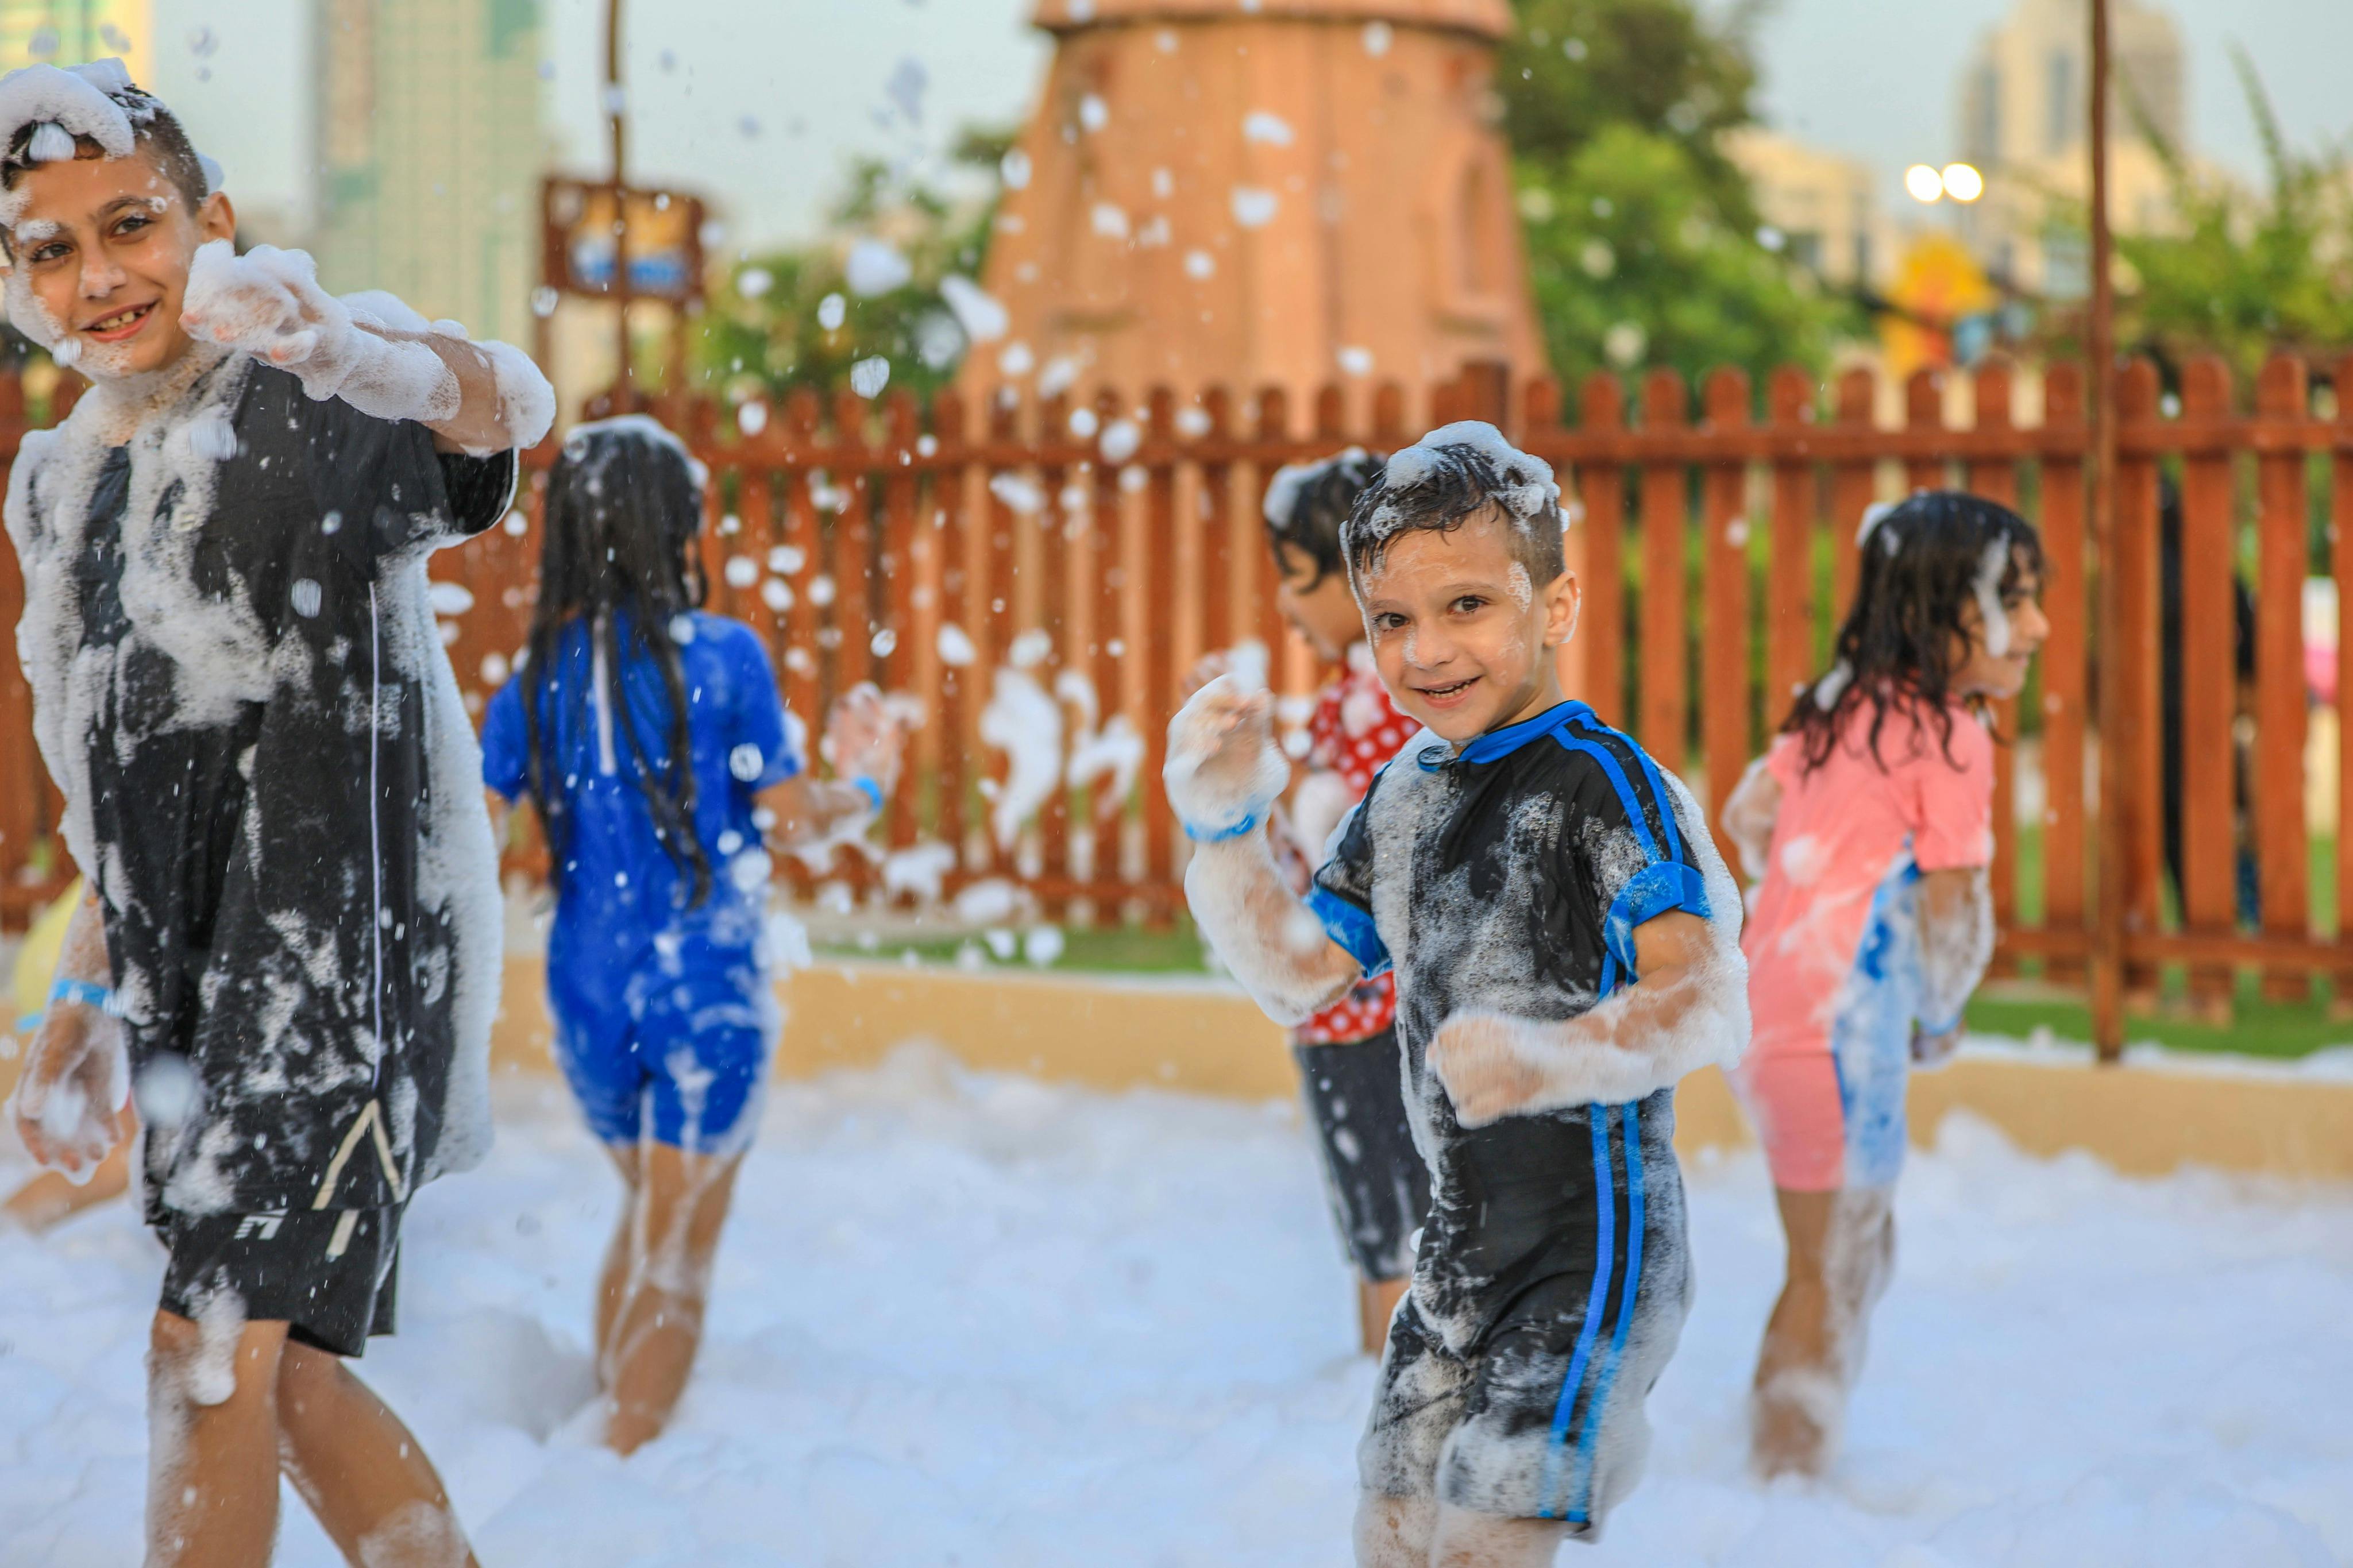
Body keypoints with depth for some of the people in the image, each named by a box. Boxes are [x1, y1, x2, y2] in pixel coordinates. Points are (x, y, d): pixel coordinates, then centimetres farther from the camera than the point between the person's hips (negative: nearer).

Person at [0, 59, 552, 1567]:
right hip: (198, 986, 9)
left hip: (344, 933, -9)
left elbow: (506, 404, -35)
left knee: (218, 1350, -14)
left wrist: (351, 355, -57)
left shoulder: (311, 405, -12)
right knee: (277, 1372, 13)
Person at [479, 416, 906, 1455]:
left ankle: (607, 1426, 31)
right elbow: (791, 818, -4)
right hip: (704, 982, -4)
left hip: (587, 985, 4)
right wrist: (867, 784, 15)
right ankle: (628, 1461, 1)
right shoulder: (722, 655, -10)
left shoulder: (538, 678, 0)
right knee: (678, 1249, 4)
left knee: (652, 1209, 25)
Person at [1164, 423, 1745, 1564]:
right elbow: (1298, 973, 16)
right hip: (1464, 1242, 8)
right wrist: (1224, 824, 2)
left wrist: (1556, 1060, -45)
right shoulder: (1406, 793, 8)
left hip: (1589, 1243, -8)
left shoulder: (1602, 782, -17)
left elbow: (1711, 997, -28)